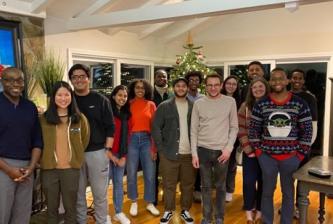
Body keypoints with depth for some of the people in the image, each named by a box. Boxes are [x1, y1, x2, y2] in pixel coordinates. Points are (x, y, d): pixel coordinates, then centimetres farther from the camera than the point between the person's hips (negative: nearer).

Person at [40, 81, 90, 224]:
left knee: (70, 207, 14)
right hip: (48, 168, 0)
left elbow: (85, 140, 10)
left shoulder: (80, 118, -2)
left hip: (71, 169, 0)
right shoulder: (43, 118, -5)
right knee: (51, 208, 17)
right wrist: (43, 159, 5)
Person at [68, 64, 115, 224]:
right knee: (78, 193, 12)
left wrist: (107, 149, -6)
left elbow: (110, 127, 0)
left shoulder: (101, 100, 0)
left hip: (97, 152, -1)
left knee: (100, 193, 7)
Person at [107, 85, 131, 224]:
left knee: (118, 183, 12)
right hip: (108, 153, -5)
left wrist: (124, 156, 4)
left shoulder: (127, 115, 11)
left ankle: (119, 212, 23)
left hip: (121, 155, 6)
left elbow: (127, 136, 10)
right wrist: (110, 154, -11)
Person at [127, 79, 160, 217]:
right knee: (132, 173, 7)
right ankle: (134, 202, 25)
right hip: (132, 140, -1)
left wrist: (154, 147, -2)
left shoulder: (151, 105, 5)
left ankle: (150, 203, 22)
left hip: (146, 140, 1)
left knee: (150, 174, 5)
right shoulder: (129, 104, 3)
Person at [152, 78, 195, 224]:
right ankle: (168, 211, 24)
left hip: (189, 153, 2)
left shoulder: (194, 107, 6)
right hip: (169, 153, -2)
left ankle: (185, 210, 28)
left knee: (188, 184, 11)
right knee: (169, 185, 7)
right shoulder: (164, 106, 0)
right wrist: (161, 149, -8)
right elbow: (155, 128, -3)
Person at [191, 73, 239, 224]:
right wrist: (194, 153, -2)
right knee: (206, 186, 11)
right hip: (203, 150, 1)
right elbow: (194, 130, 2)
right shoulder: (198, 103, 0)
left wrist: (229, 148, -8)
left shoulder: (230, 102, -1)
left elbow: (234, 127, 2)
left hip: (222, 151, 0)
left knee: (220, 186, 11)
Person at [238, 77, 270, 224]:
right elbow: (240, 130, -3)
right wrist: (248, 149, -9)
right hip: (250, 152, 0)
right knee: (249, 182, -2)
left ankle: (259, 211, 26)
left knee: (263, 182, 9)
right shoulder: (245, 106, 1)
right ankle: (249, 211, 17)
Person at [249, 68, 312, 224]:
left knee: (288, 193, 13)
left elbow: (307, 130, 0)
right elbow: (253, 129, 2)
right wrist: (257, 150, -2)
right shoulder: (261, 104, -2)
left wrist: (301, 153, -2)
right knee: (267, 191, 12)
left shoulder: (300, 104, -3)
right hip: (267, 156, 1)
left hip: (291, 157, 0)